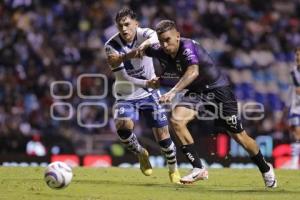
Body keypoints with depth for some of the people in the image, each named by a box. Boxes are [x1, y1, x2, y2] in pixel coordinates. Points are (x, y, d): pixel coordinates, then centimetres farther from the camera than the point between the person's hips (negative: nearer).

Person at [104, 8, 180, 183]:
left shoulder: (147, 35, -18)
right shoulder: (112, 45, -17)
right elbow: (123, 78, -18)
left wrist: (123, 57, -55)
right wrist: (146, 83, -32)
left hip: (149, 93, 0)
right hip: (126, 96, 0)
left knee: (162, 135, -1)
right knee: (123, 126, -27)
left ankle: (174, 170, 26)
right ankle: (141, 154, 4)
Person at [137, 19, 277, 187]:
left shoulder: (188, 46, -29)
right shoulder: (161, 52, -10)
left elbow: (193, 71, -47)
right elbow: (144, 48, 13)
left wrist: (173, 92, -58)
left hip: (218, 89, -6)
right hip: (196, 91, 6)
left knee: (238, 135, 1)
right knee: (176, 119, -21)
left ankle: (265, 168, 27)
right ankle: (198, 169, -14)